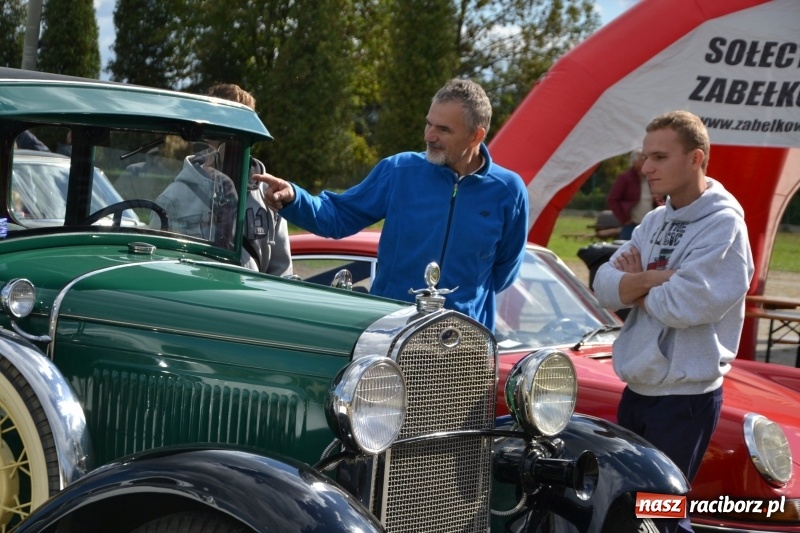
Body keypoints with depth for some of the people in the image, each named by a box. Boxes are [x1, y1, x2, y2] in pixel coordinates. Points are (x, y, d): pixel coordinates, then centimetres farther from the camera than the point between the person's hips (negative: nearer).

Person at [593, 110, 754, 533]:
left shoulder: (723, 226, -15)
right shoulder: (654, 222, 9)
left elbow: (683, 305, -24)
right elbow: (604, 287, 1)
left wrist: (635, 283, -7)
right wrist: (654, 278, -17)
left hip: (684, 398, -8)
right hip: (635, 391, 8)